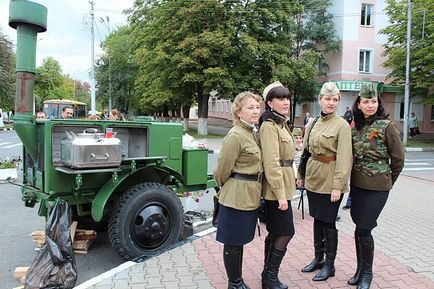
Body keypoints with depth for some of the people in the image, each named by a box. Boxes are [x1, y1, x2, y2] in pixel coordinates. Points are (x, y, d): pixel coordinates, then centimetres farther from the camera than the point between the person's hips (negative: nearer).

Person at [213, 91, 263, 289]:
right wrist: (226, 190, 3)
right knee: (232, 243, 7)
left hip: (251, 196, 8)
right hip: (236, 196, -8)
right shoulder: (235, 136, -17)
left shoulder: (253, 133, 10)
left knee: (240, 240, 19)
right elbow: (223, 170, -12)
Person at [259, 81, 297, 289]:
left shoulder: (282, 123, 15)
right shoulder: (269, 126, -15)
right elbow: (271, 163, -21)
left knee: (275, 233, 14)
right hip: (276, 188, -9)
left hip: (282, 186, 9)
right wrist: (281, 193, -22)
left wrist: (285, 190, 18)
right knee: (286, 232, -4)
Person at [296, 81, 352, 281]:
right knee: (317, 218, 16)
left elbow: (344, 157, -15)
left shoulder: (342, 125, -10)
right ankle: (318, 258, 32)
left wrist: (338, 185, -19)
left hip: (330, 180, -6)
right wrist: (301, 175, 13)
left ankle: (329, 265, 19)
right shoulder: (313, 123, 8)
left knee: (328, 222, 3)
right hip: (313, 177, 6)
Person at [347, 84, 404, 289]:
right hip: (357, 185, 5)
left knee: (363, 230, -3)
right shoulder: (354, 126, 6)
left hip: (377, 187, -5)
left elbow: (398, 157, -2)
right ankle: (360, 268, 29)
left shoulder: (386, 126, -8)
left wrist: (388, 181, 7)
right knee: (359, 228, 12)